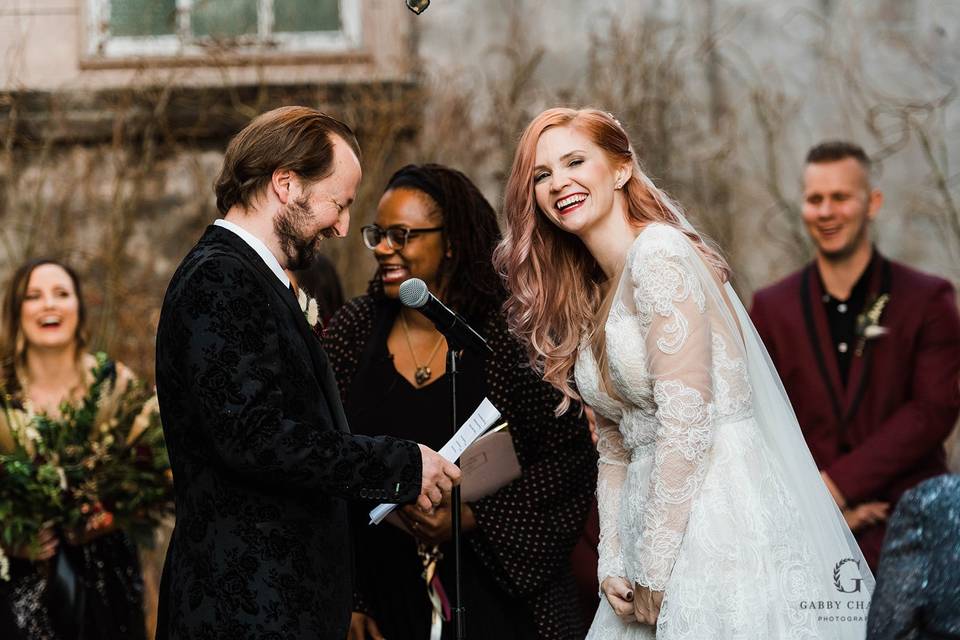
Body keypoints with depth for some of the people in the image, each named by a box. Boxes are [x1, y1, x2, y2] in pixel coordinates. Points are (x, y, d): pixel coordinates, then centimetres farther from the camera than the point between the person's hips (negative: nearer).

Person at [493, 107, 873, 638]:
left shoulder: (658, 252, -9)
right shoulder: (591, 299, 17)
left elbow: (685, 419, -16)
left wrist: (652, 569, -14)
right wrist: (611, 564, 4)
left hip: (720, 511, -8)